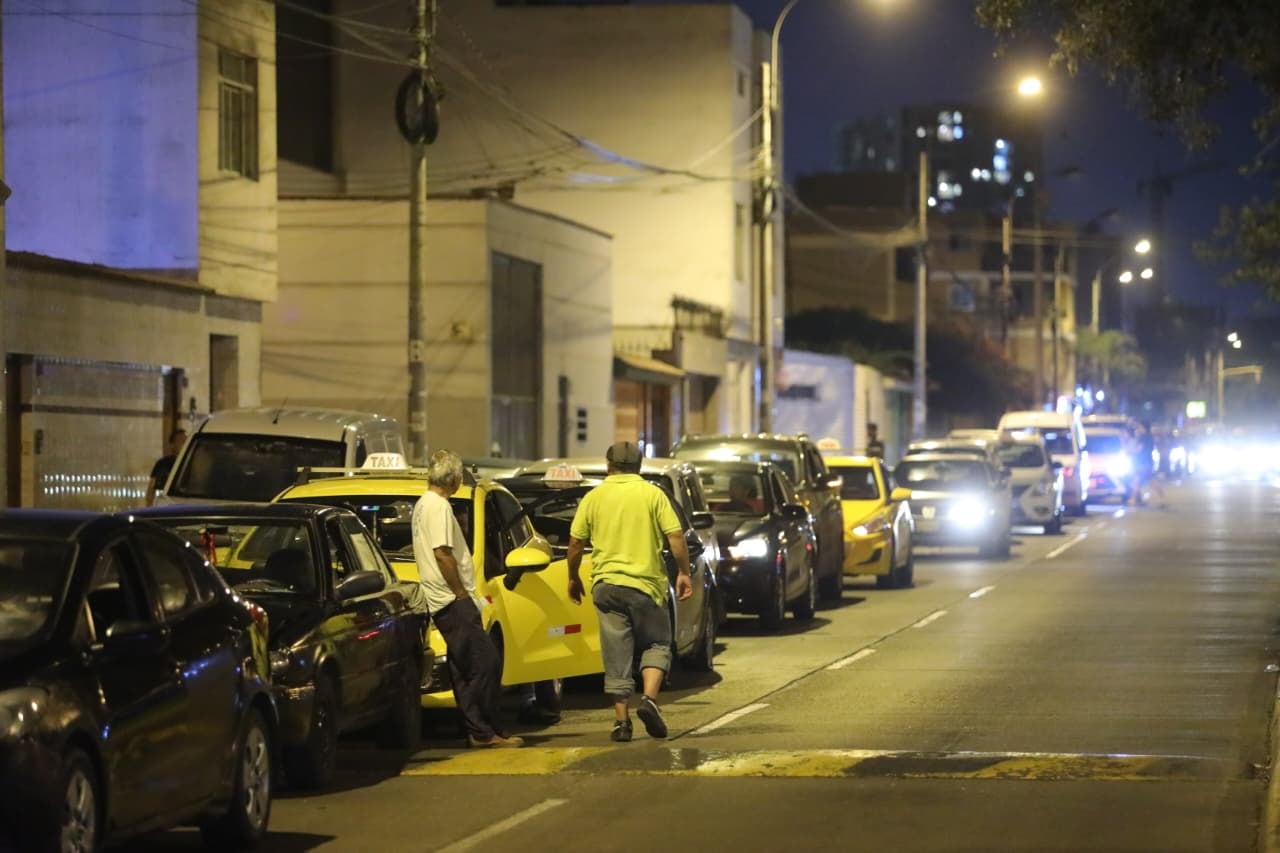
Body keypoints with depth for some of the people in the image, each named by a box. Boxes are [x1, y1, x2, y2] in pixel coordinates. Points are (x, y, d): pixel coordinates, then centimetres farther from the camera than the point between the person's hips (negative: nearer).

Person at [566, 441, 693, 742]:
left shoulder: (594, 498, 5)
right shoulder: (653, 494, 0)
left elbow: (576, 543, 6)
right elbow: (676, 537, -6)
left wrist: (573, 577, 19)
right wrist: (683, 573, 4)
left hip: (606, 584, 2)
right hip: (645, 582, -2)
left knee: (617, 655, 6)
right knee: (656, 644, 12)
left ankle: (621, 720, 3)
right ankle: (649, 698, -9)